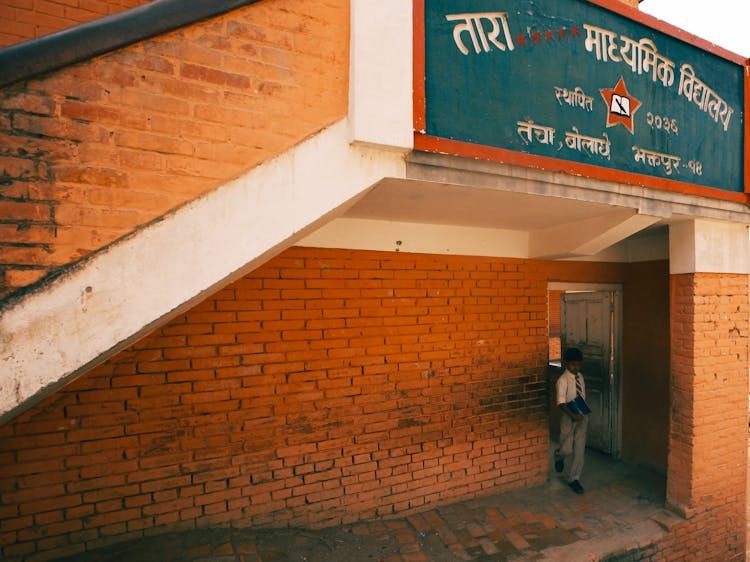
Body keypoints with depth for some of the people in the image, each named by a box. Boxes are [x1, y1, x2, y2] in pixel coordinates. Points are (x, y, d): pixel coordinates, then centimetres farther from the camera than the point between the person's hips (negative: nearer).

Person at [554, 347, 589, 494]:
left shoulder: (580, 376, 3)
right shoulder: (563, 380, -17)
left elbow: (582, 396, 14)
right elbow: (561, 403, -21)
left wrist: (584, 413, 9)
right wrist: (572, 415, -32)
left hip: (582, 416, 6)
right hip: (568, 417, -5)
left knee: (579, 449, 7)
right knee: (567, 449, 1)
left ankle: (574, 479, 20)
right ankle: (559, 456, 37)